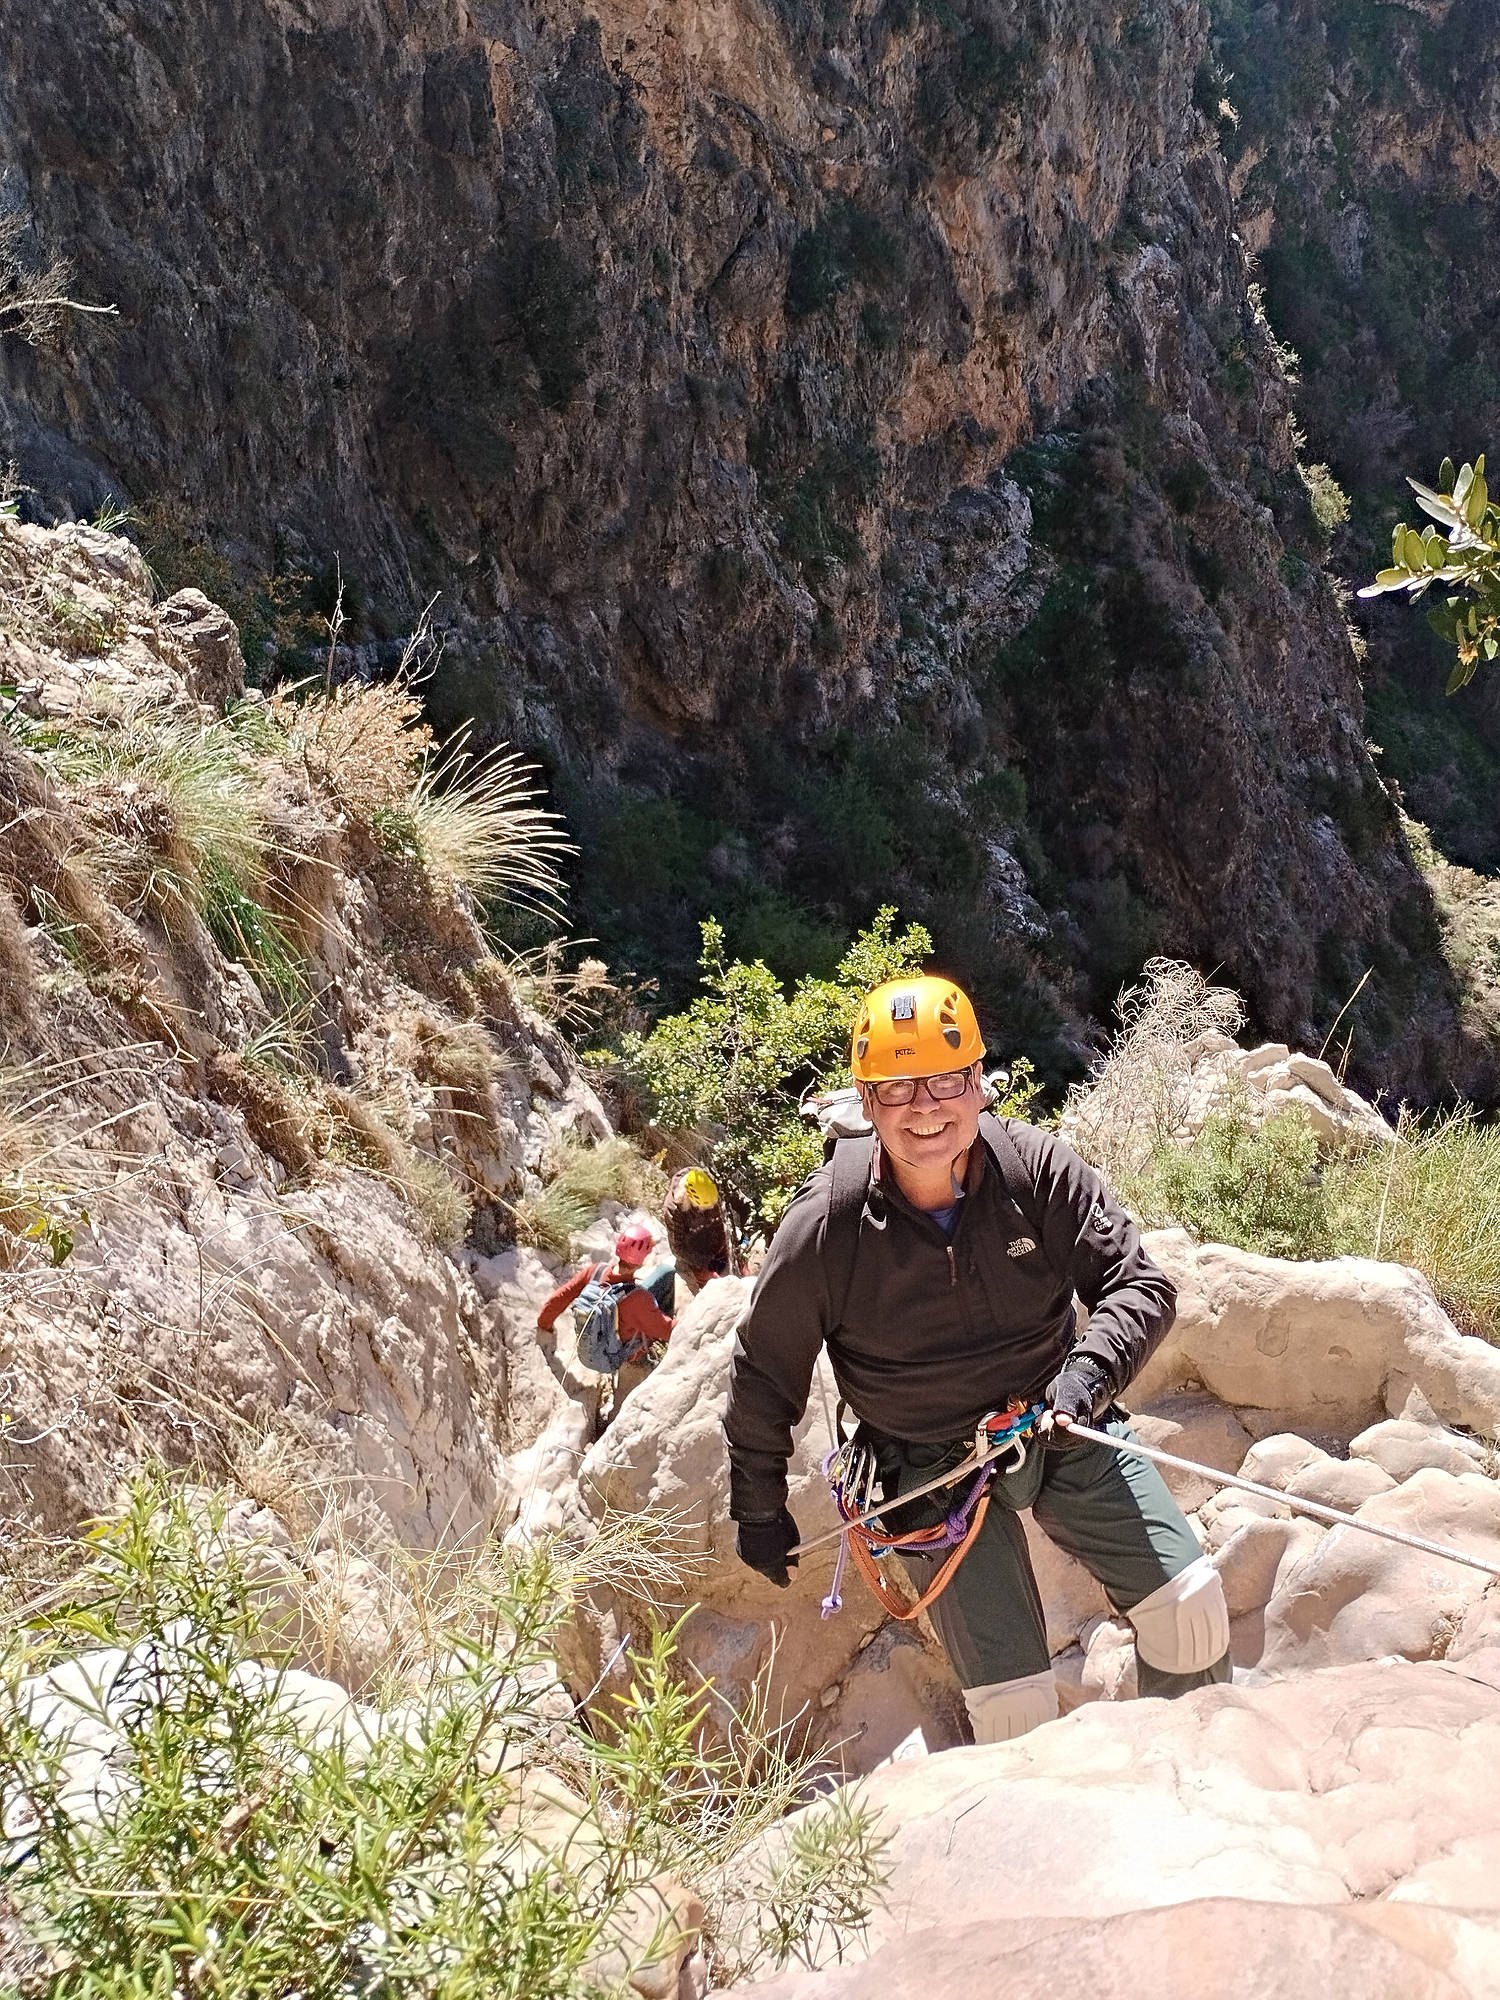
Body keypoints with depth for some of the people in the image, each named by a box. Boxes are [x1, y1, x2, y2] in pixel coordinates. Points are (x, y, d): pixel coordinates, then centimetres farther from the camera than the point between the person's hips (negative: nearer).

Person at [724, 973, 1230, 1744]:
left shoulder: (1037, 1168, -15)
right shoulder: (827, 1223, -18)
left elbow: (1140, 1284, -11)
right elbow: (763, 1375, -5)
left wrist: (1088, 1371, -30)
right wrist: (759, 1511, 4)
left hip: (1062, 1426, 2)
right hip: (934, 1466, -2)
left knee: (1190, 1602, -2)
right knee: (1011, 1703, -7)